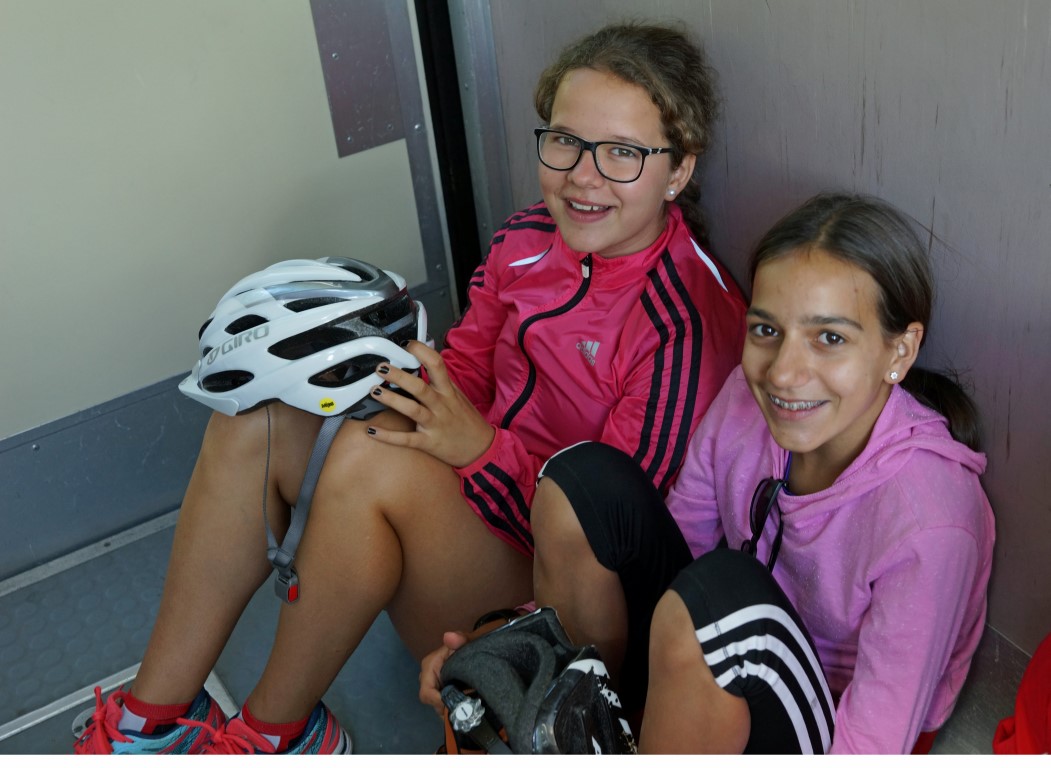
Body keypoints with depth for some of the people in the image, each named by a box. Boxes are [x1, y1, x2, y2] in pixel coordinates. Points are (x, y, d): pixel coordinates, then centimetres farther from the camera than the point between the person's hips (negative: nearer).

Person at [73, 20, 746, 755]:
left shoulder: (688, 322, -22)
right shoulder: (527, 239, 0)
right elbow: (466, 367, 9)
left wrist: (481, 446, -28)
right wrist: (408, 379, -13)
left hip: (550, 576, -7)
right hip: (479, 487, 8)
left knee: (371, 455, -32)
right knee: (257, 420, -7)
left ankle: (275, 734, -7)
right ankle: (154, 718, -1)